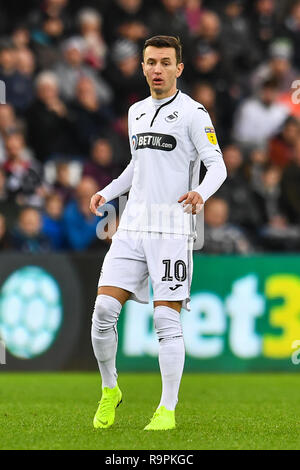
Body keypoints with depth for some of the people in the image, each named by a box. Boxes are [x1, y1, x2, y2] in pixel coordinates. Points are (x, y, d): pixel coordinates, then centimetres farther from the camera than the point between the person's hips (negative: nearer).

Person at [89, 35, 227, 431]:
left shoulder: (192, 113, -3)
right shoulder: (136, 112, 17)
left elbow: (217, 165, -11)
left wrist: (201, 193, -30)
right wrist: (108, 193, 17)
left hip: (172, 227, -5)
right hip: (133, 225, 5)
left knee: (167, 319, -7)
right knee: (104, 309, -5)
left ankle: (167, 410, 1)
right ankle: (109, 390, 15)